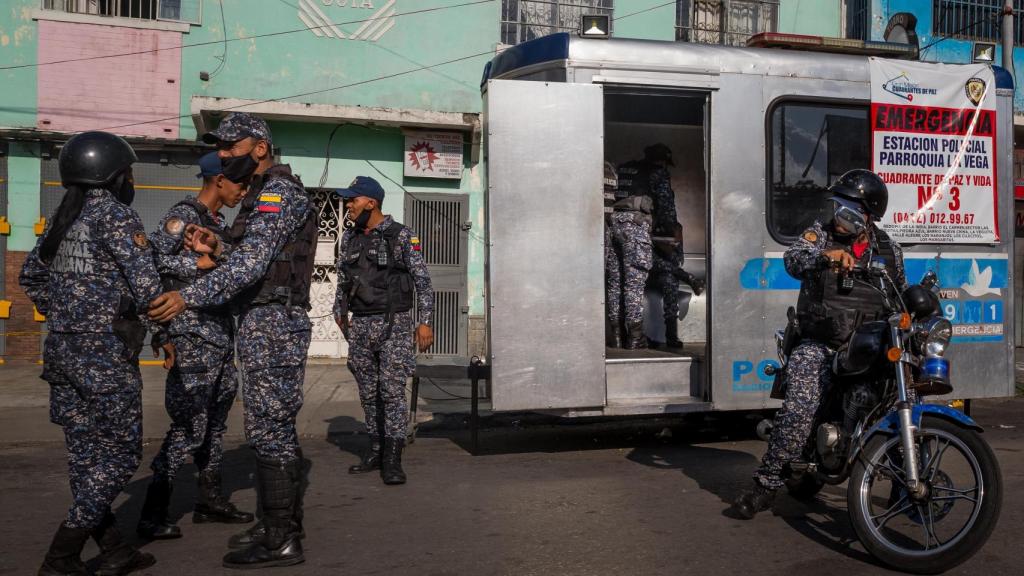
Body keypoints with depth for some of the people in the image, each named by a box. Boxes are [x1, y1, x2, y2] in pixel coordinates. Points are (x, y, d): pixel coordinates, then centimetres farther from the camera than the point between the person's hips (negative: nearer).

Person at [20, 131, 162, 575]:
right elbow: (145, 283, -18)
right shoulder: (114, 213, -12)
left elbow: (31, 277, 22)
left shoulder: (64, 216, 12)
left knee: (86, 453, 11)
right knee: (120, 454, 2)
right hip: (106, 354, -8)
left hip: (62, 350, 8)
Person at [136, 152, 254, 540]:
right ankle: (152, 515, 2)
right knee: (189, 427, -7)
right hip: (193, 337, -9)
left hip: (221, 336, 9)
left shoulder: (218, 222, 17)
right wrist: (200, 262, -21)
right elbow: (152, 259, -20)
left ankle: (210, 500, 25)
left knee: (214, 422, 14)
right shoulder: (183, 215, -9)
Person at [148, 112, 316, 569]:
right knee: (276, 428, 14)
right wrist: (217, 249, 4)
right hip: (266, 323, 10)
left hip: (271, 324, -10)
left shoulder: (277, 191, -12)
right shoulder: (264, 193, 20)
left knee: (269, 430, -7)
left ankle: (281, 542, 1)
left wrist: (189, 296, -28)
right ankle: (282, 524, 23)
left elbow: (252, 263, -23)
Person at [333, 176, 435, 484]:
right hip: (360, 325, 5)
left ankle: (392, 460, -3)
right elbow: (342, 281, 19)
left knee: (392, 391, -7)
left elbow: (423, 281, -6)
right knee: (368, 392, 10)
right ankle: (375, 450, 22)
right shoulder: (349, 238, 10)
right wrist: (340, 315, 17)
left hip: (394, 323, -5)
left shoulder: (402, 236, -6)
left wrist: (425, 321, -11)